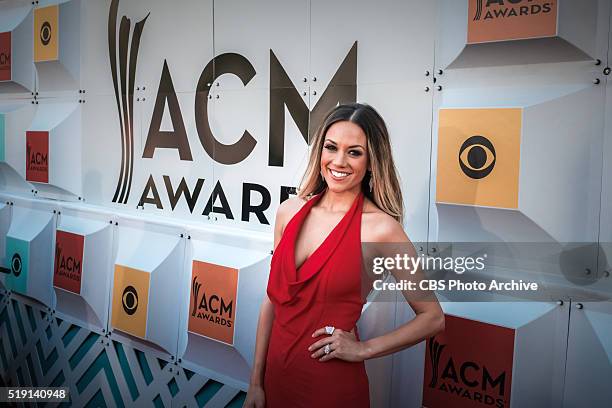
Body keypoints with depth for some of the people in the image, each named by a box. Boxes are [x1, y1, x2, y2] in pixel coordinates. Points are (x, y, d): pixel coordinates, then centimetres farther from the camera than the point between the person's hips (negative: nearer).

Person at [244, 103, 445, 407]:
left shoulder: (380, 228, -15)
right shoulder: (289, 211, -2)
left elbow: (433, 318, -7)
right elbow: (272, 300, 5)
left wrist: (363, 349, -9)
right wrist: (256, 382, 6)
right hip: (276, 375, 4)